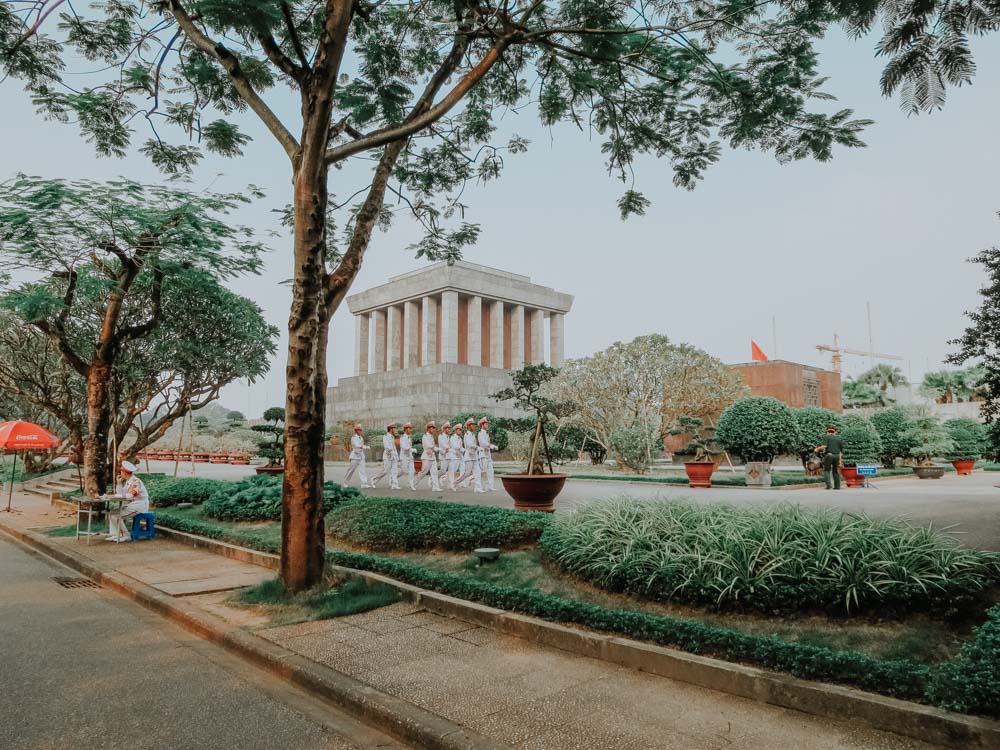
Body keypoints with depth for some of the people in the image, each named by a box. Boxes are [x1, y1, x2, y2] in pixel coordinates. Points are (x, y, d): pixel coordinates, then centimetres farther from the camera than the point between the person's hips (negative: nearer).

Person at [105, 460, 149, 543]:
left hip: (139, 505, -10)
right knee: (112, 513, 3)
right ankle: (114, 535, 3)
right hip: (131, 504, 10)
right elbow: (120, 493, 9)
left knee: (116, 516, -17)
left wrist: (115, 495, -24)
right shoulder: (126, 481, 12)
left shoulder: (135, 481, -18)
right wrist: (119, 483, 3)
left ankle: (126, 536, -6)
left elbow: (130, 495, -31)